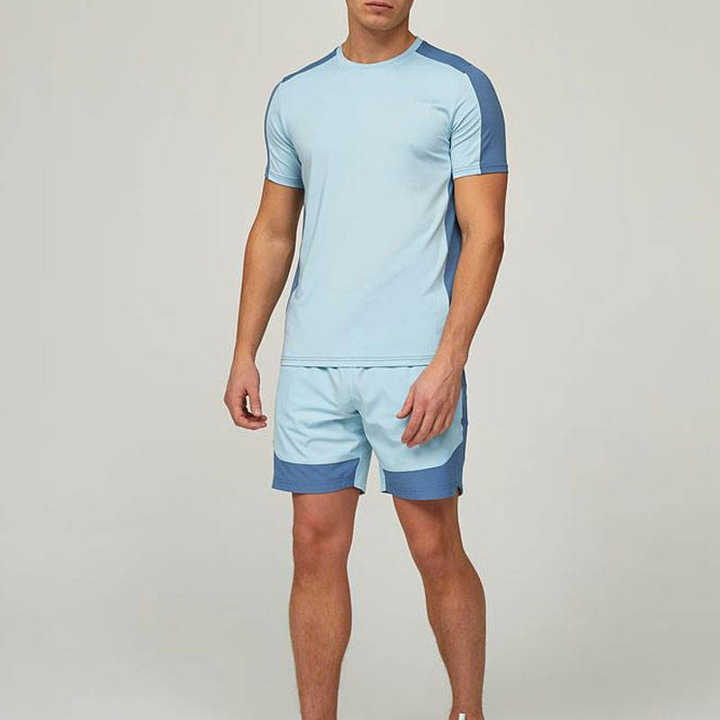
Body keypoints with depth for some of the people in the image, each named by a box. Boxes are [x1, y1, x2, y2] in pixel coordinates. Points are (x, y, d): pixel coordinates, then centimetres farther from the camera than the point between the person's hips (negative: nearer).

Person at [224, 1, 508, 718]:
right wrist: (243, 355, 11)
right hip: (312, 363, 4)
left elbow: (484, 234, -6)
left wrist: (448, 363, -15)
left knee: (436, 550, 2)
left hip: (414, 363, -4)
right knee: (316, 548, 6)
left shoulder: (461, 89, 0)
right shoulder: (295, 95, 13)